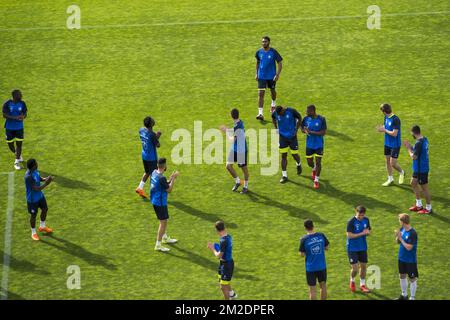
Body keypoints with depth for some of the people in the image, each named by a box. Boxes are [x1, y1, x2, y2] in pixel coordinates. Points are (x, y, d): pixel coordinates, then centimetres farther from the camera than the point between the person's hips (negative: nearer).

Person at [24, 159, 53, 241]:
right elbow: (37, 189, -34)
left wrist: (45, 179, -10)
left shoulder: (35, 171, -10)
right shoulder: (29, 177, -37)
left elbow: (39, 178, 9)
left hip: (40, 195, 9)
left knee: (45, 209, 23)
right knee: (33, 215, 11)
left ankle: (42, 227, 48)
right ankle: (33, 233, 33)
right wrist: (46, 184, -30)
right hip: (32, 199, -9)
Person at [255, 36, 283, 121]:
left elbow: (280, 63, -7)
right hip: (261, 76, 1)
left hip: (271, 76, -1)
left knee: (272, 91, 21)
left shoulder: (273, 52, -12)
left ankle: (273, 105, 52)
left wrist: (277, 74, -16)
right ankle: (260, 113, -15)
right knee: (260, 94, -11)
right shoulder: (259, 52, -3)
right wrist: (257, 74, 12)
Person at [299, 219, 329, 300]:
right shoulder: (321, 236, -6)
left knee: (312, 289, 5)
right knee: (323, 286, 18)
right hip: (322, 266, 2)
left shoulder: (304, 240, -14)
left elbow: (302, 254, -8)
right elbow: (326, 247, 7)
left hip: (310, 268, -2)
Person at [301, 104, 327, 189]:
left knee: (318, 162, -3)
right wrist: (305, 131, -16)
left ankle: (316, 180, 13)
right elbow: (302, 128, 9)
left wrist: (311, 132, -25)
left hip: (319, 145, -3)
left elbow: (323, 132, -19)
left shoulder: (321, 119, -18)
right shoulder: (306, 119, -6)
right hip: (309, 144, 3)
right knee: (310, 162, 9)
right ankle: (314, 169, 45)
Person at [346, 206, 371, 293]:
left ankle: (362, 285, 25)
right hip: (352, 248, -5)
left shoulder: (366, 220, 0)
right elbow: (349, 235, -22)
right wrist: (362, 233, -25)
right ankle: (352, 281, 24)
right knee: (355, 268, -6)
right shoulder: (351, 222, -18)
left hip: (363, 247, 5)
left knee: (363, 266, 9)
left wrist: (367, 232, -15)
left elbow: (368, 231, 11)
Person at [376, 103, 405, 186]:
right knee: (387, 161, 13)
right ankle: (390, 179, 27)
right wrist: (381, 128, -8)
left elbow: (394, 133, -25)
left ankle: (402, 172, 25)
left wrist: (384, 130, -16)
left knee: (393, 164, -4)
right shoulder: (386, 117, 2)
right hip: (387, 143, 8)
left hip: (395, 145, -8)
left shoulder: (395, 119, -24)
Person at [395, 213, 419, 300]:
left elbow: (409, 247, -24)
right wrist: (397, 236, -12)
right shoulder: (402, 229, -2)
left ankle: (412, 298, 13)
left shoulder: (412, 233, -24)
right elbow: (398, 242, 9)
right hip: (402, 258, 8)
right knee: (402, 276, 19)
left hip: (410, 260, -8)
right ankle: (404, 295, 35)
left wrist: (401, 238, -21)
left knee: (412, 279, 3)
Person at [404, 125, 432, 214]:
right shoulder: (424, 139, 3)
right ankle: (419, 205, 31)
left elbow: (414, 157, -24)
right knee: (413, 183, 22)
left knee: (424, 187, 3)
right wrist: (411, 147, 5)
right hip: (418, 168, 10)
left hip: (421, 169, -10)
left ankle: (428, 208, 16)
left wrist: (409, 148, -11)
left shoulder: (419, 143, -27)